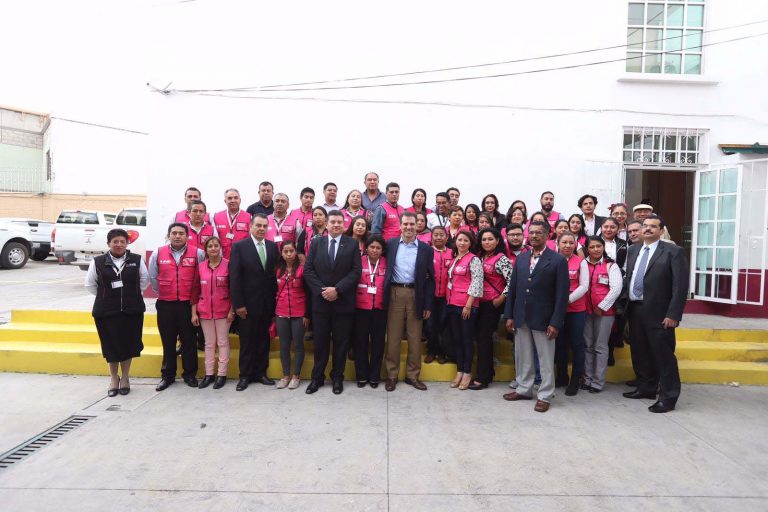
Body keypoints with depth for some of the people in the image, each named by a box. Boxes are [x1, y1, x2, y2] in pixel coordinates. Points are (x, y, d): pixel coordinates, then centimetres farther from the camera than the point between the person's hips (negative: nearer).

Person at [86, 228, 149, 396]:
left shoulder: (136, 260, -2)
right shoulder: (97, 262, -2)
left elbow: (145, 280, 9)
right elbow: (90, 284, 9)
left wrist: (133, 294, 7)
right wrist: (105, 296, 8)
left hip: (132, 310, 0)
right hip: (106, 311, 0)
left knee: (128, 344, 7)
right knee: (111, 345, 7)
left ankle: (125, 378, 25)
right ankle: (114, 378, 25)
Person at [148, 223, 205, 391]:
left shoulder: (198, 253, -3)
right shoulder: (158, 254, 2)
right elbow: (153, 278, 12)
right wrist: (163, 292, 13)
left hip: (188, 304, -1)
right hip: (165, 305, 2)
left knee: (189, 340, 6)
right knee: (168, 341, 10)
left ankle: (190, 374, 18)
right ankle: (167, 375, 22)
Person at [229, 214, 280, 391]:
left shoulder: (273, 246, 6)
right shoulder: (239, 246, -5)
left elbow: (276, 272, 4)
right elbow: (234, 277, -8)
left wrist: (275, 299, -2)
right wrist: (238, 304, -12)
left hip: (267, 303, 3)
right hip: (248, 303, -3)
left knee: (263, 339, 11)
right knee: (247, 341, 7)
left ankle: (260, 372, 23)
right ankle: (245, 375, 19)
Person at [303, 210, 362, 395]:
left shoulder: (352, 244, 1)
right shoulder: (316, 244, 7)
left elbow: (356, 271, -6)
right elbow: (308, 270, 1)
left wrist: (337, 289, -15)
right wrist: (321, 290, -11)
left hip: (343, 302, -1)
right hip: (320, 301, 1)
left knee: (341, 342, 7)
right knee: (320, 342, 9)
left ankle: (337, 378, 21)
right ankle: (317, 377, 22)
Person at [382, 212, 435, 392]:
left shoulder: (426, 249, 4)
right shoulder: (390, 244, 5)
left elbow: (430, 279, 3)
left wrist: (428, 305, -1)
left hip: (416, 296, 0)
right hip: (395, 294, 0)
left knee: (415, 338, 8)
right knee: (393, 337, 6)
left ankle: (412, 375, 20)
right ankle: (392, 375, 18)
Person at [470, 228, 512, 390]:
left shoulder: (501, 259, -11)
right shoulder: (480, 257, 10)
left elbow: (511, 281, -18)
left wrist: (500, 299, -15)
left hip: (493, 303, -7)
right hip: (481, 302, 7)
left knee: (484, 337, -4)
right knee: (482, 337, 10)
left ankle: (483, 378, 5)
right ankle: (488, 374, 21)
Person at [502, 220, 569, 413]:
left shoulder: (558, 260, -7)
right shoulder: (520, 258, 9)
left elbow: (562, 294, -10)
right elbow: (512, 288, 10)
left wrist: (555, 323, -14)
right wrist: (509, 315, 5)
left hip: (543, 319, -5)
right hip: (521, 317, 5)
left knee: (546, 360, 5)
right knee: (522, 357, 15)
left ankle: (545, 396, 17)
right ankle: (524, 389, 29)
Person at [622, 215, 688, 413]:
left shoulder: (673, 252, -6)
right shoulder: (633, 250, 12)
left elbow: (680, 286, -11)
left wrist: (673, 315, -16)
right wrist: (625, 305, 8)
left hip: (658, 313, -6)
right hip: (635, 310, 6)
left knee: (663, 355, 0)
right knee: (640, 352, 15)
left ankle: (668, 398, 12)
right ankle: (646, 388, 31)